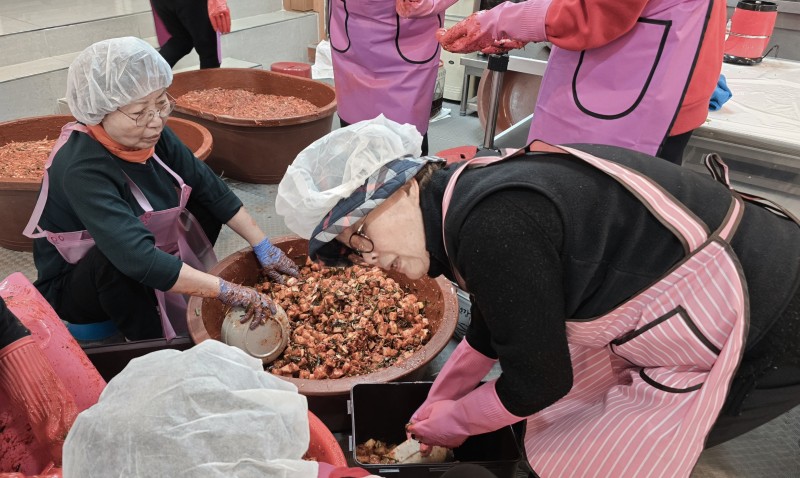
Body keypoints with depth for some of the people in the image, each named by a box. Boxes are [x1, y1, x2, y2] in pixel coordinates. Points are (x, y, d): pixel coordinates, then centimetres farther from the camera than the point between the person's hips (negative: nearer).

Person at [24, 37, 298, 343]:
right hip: (73, 287, -7)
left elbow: (210, 188, -9)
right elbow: (138, 258, -44)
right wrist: (229, 292, -43)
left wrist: (264, 248, -14)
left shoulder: (150, 134, -14)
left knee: (205, 198, -4)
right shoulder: (82, 171, -34)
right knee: (120, 259, -38)